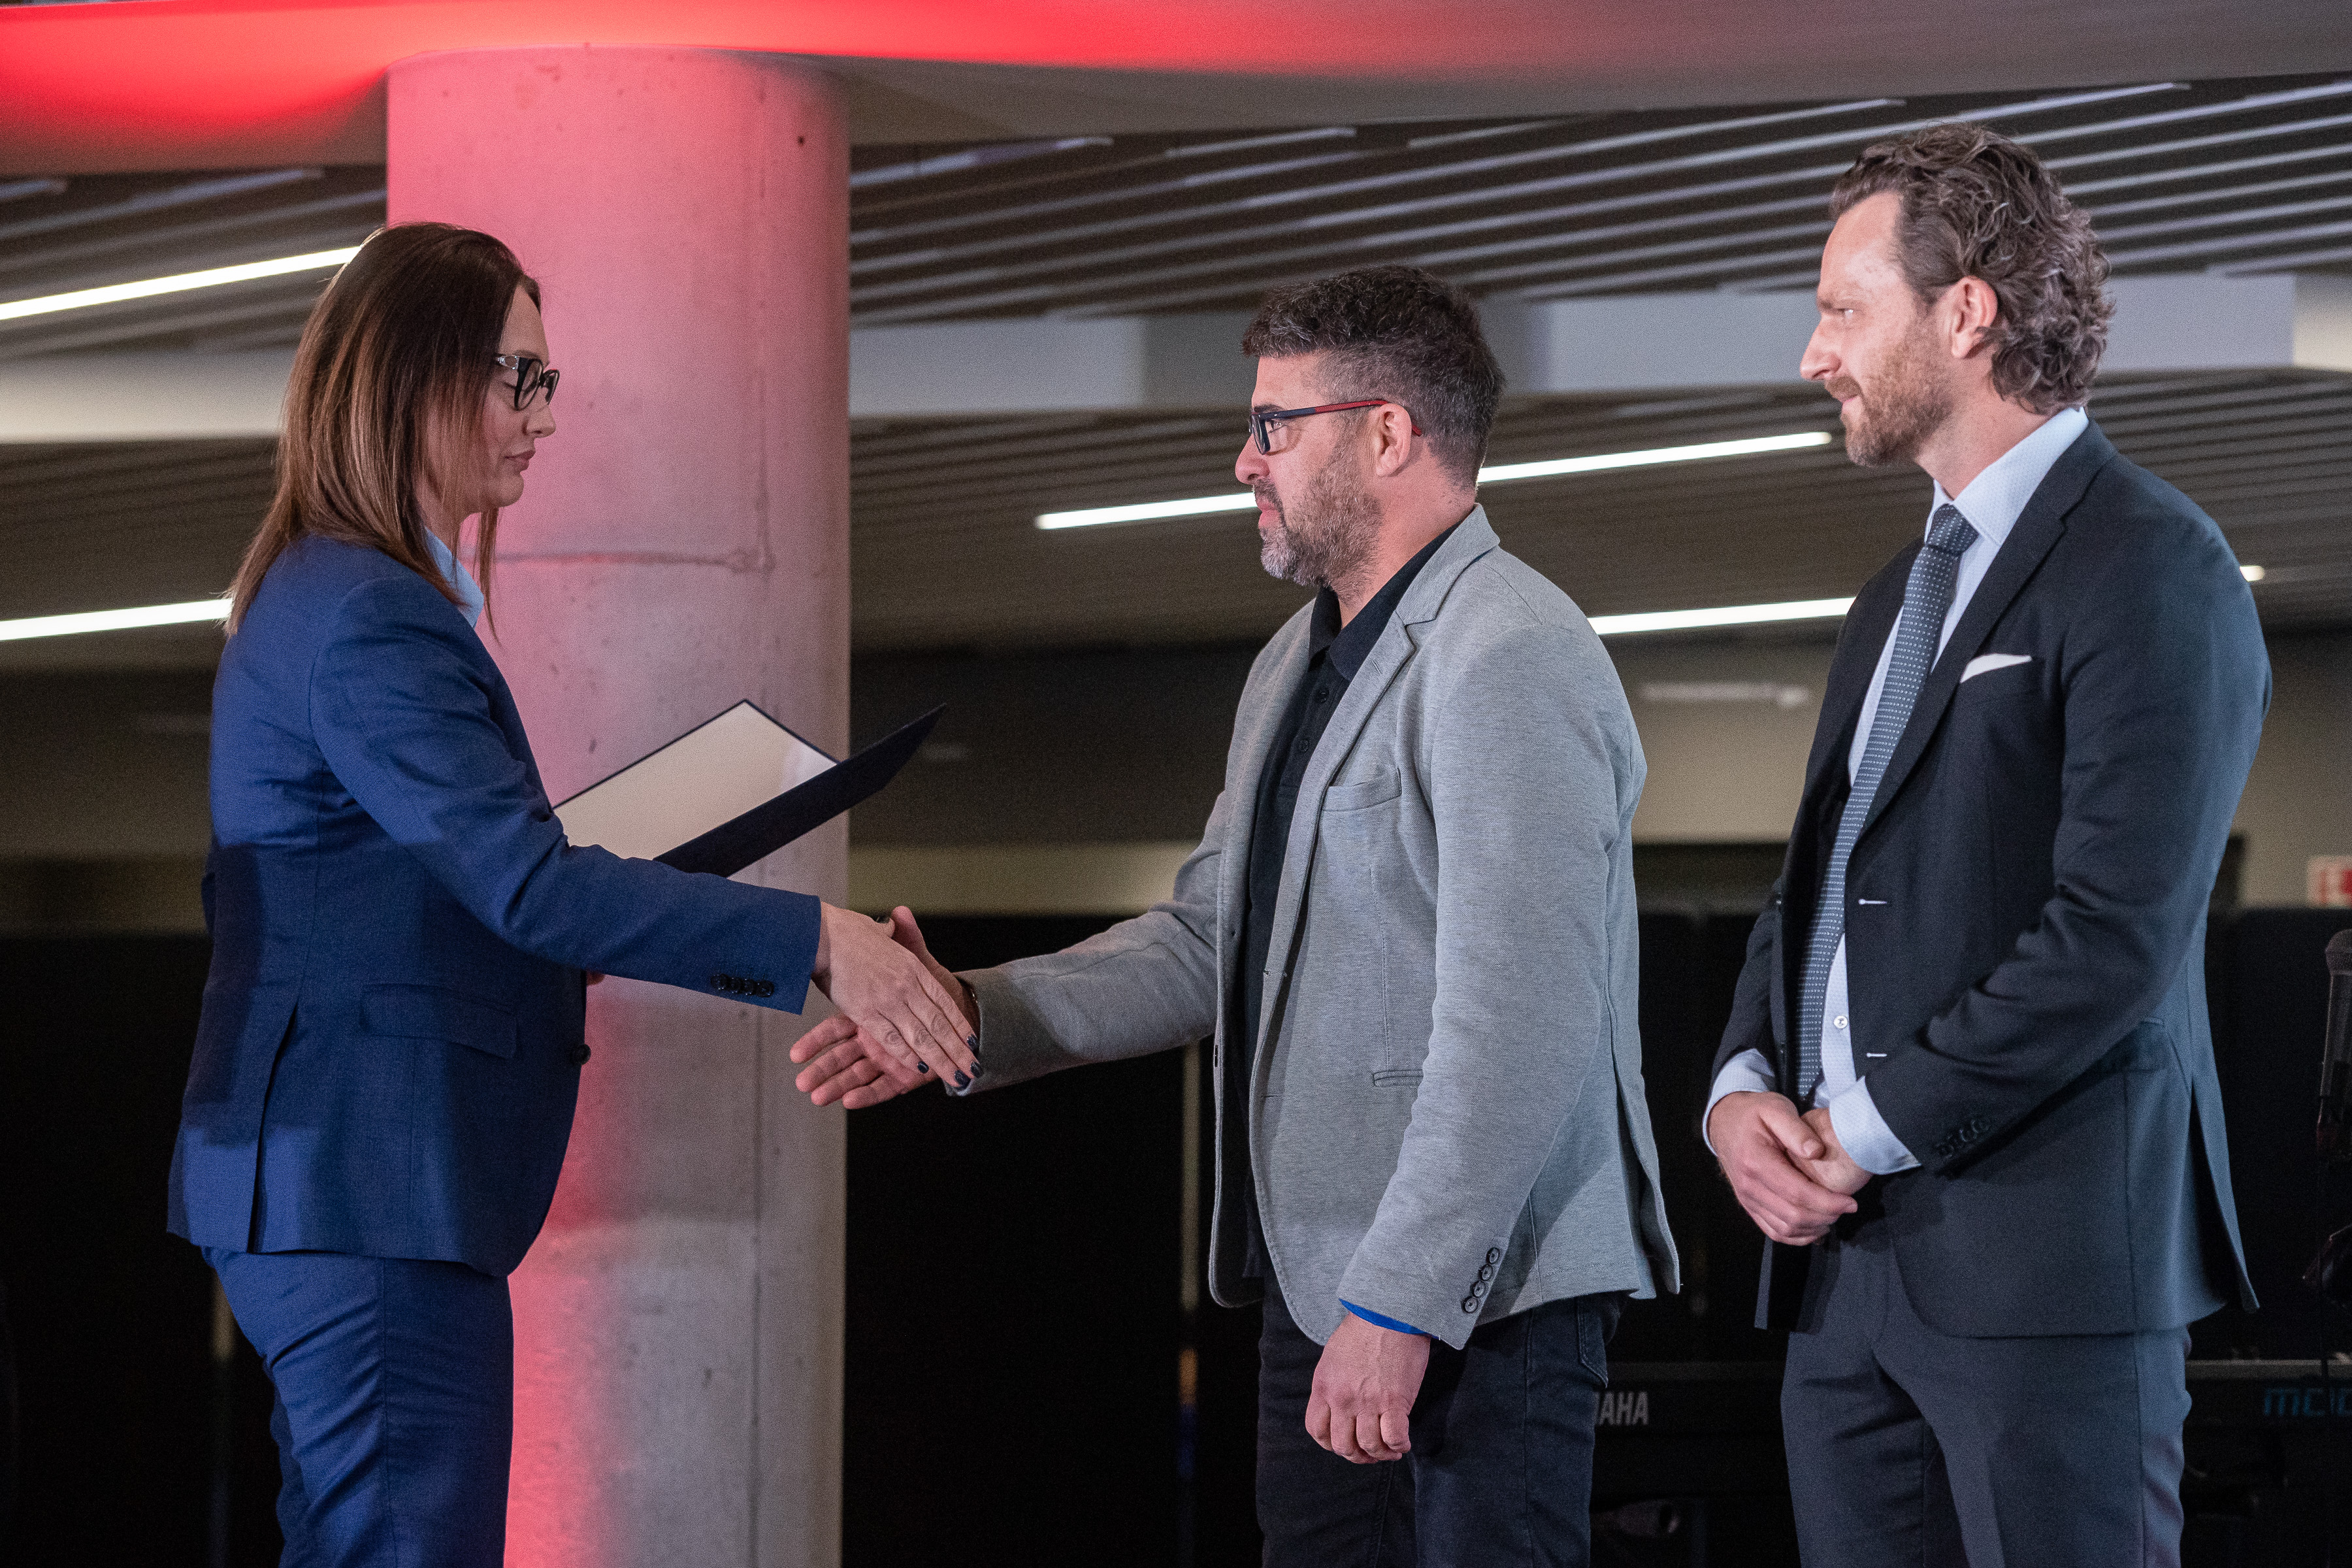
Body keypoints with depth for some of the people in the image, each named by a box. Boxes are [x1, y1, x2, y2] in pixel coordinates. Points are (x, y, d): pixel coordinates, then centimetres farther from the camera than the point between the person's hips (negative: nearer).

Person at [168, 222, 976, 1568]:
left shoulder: (323, 594, 19)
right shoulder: (371, 618, -15)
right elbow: (526, 880, -23)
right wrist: (814, 943, -25)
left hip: (322, 1179, 11)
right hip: (376, 1191, -11)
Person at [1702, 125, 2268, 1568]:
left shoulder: (2150, 568, -8)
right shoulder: (1901, 600, 22)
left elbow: (2115, 935, -16)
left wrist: (1868, 1129, -12)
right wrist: (1744, 1086, 4)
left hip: (2044, 1251, -8)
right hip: (1847, 1258, 8)